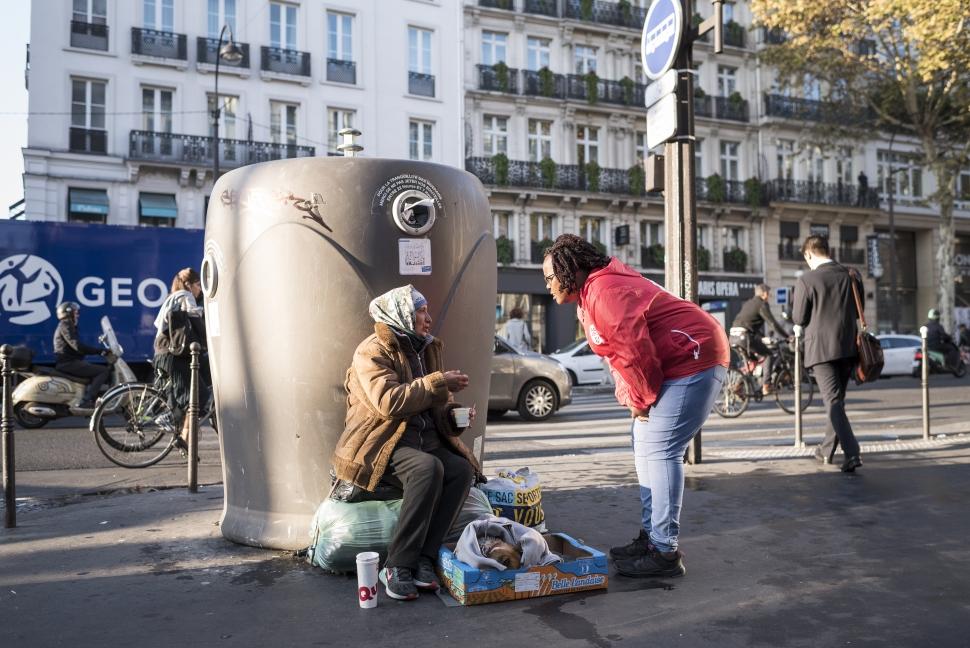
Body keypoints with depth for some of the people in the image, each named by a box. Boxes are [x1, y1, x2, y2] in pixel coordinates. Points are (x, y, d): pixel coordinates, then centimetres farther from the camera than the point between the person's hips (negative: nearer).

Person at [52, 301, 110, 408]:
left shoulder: (66, 326, 23)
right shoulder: (66, 326, -9)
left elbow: (79, 347, 22)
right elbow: (78, 347, -22)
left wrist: (99, 351, 17)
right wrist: (99, 351, -21)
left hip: (69, 362, 11)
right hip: (69, 363, -11)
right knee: (104, 371, -17)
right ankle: (86, 400, -26)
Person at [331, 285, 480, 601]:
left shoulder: (427, 349, 18)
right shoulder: (372, 351, -7)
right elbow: (389, 401, -23)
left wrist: (453, 413, 1)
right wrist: (438, 382, -18)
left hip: (425, 440, 7)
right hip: (382, 444, -7)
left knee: (463, 469, -22)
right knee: (428, 468, -35)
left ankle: (424, 559, -21)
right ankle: (397, 566, -27)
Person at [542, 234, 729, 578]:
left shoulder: (604, 291, -21)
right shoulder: (589, 297, 13)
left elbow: (635, 352, -24)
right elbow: (619, 352, 14)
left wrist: (641, 400, -10)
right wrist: (631, 398, 3)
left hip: (694, 359, -11)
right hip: (674, 366, 11)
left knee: (659, 450, -13)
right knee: (644, 445, 13)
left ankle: (665, 552, -7)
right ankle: (650, 536, 22)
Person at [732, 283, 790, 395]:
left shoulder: (748, 303, 25)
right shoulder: (762, 305, -2)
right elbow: (773, 323, -7)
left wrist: (763, 336, 42)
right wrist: (787, 336, 0)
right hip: (747, 336, -9)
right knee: (768, 355, 4)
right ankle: (766, 386, -3)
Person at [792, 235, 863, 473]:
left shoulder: (806, 280, -11)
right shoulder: (851, 276, 3)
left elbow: (798, 318, -6)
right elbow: (858, 310, 12)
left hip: (821, 348, -5)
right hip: (848, 347, 5)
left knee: (833, 402, -4)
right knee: (837, 399, 17)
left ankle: (852, 453, -14)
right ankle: (827, 449, 29)